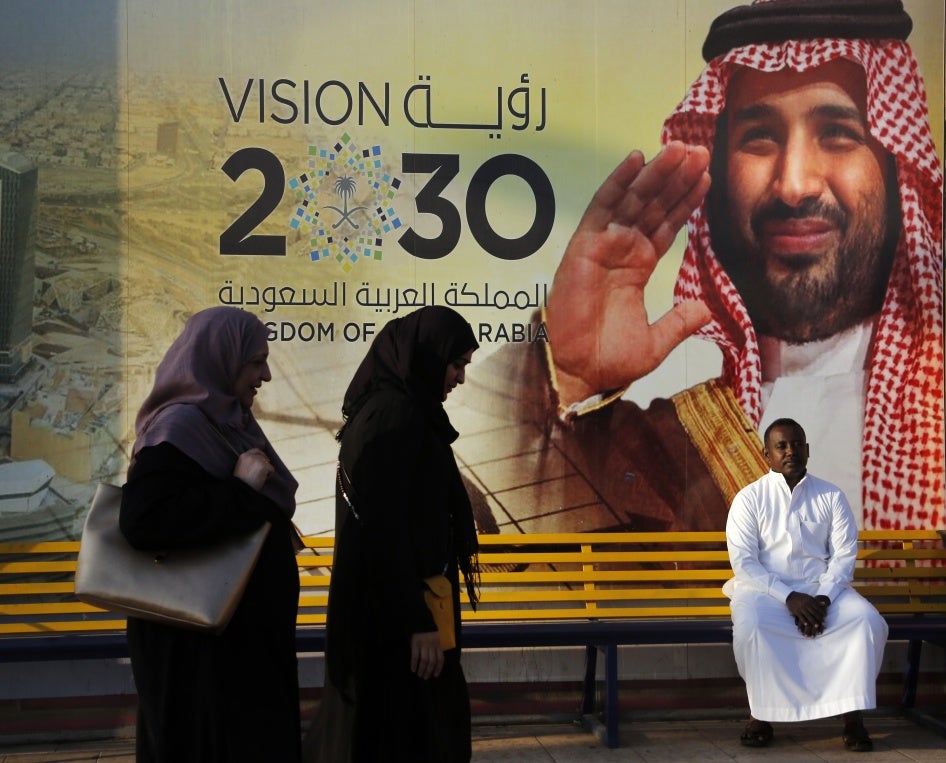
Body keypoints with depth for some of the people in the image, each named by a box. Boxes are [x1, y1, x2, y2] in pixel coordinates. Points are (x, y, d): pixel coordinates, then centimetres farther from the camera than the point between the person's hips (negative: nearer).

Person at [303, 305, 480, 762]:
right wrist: (417, 622, -23)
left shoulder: (392, 408, 12)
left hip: (385, 603, 10)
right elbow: (385, 527, -23)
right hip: (395, 609, -10)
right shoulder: (393, 417, -19)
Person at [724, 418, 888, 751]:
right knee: (749, 624, -35)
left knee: (868, 620, -26)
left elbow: (844, 556, 2)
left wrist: (823, 599, -16)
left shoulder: (831, 496, 7)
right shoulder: (749, 498, 0)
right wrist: (789, 598, -19)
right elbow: (743, 561, -8)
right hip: (764, 588, -2)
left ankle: (852, 713, -16)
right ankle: (760, 712, -17)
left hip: (822, 588, 2)